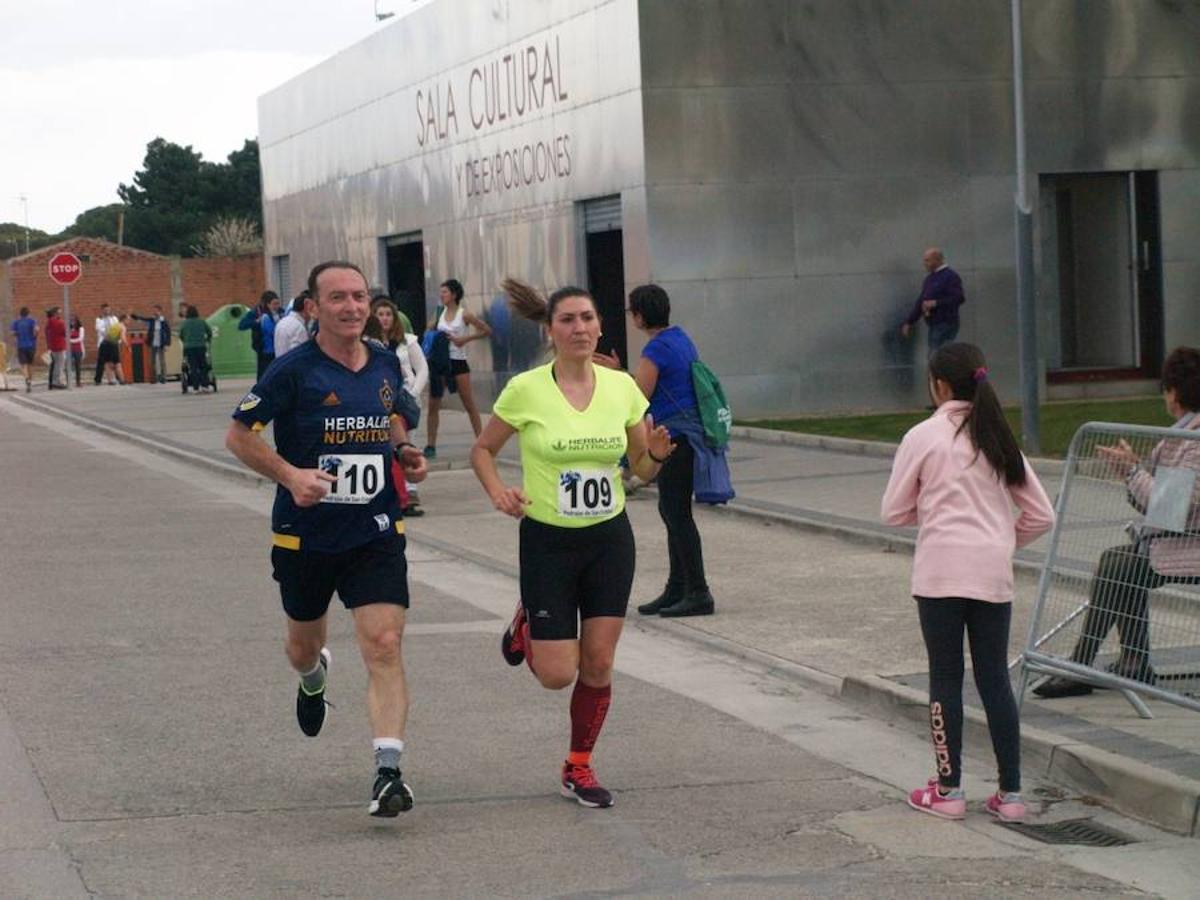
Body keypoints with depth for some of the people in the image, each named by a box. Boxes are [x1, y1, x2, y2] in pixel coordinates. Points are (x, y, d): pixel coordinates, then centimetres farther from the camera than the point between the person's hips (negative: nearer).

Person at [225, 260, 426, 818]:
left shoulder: (386, 366, 2)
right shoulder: (295, 370, -12)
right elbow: (238, 435, -7)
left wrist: (405, 453, 3)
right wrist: (290, 475, -20)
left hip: (376, 535, 1)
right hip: (305, 536, -1)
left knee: (384, 646, -14)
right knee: (303, 646, 18)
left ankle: (389, 772, -16)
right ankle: (314, 676, 57)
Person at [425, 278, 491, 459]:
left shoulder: (464, 315, -5)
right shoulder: (440, 314, 7)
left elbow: (487, 330, -7)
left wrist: (465, 339, -14)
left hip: (458, 362, -4)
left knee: (470, 404, -1)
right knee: (433, 405, 2)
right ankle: (431, 446, 8)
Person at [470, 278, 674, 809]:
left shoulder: (622, 388, -2)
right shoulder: (526, 390, -11)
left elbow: (642, 469, 8)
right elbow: (482, 450, 3)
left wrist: (657, 454, -14)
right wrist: (498, 491, -15)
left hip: (610, 539, 3)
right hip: (548, 542, -3)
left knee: (598, 663, 2)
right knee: (557, 674, -4)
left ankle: (579, 768, 21)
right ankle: (526, 624, 30)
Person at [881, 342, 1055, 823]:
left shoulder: (924, 436, -3)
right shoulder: (999, 440, 10)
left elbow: (894, 511, 1)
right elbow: (1042, 515, 10)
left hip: (941, 573, -4)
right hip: (994, 574, 4)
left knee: (946, 677, 5)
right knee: (995, 677, 9)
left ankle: (949, 789, 10)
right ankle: (1010, 792, 9)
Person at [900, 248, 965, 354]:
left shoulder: (951, 276, -9)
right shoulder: (930, 278, 18)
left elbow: (959, 298, -18)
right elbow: (921, 301, 23)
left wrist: (935, 303, -21)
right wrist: (909, 322, 19)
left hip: (946, 324, -9)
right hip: (934, 325, 9)